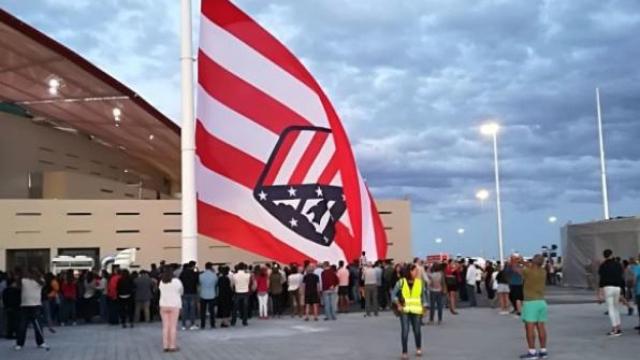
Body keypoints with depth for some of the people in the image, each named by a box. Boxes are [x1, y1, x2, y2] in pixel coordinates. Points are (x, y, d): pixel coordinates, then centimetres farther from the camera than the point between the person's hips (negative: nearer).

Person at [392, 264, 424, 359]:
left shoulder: (420, 282, 2)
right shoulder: (401, 282, -2)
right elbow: (393, 294, 4)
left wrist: (424, 307, 3)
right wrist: (398, 305, -4)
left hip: (416, 310, 1)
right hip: (404, 310, -1)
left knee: (417, 330, 8)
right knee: (405, 331, -8)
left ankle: (418, 348, 34)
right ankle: (404, 352, 3)